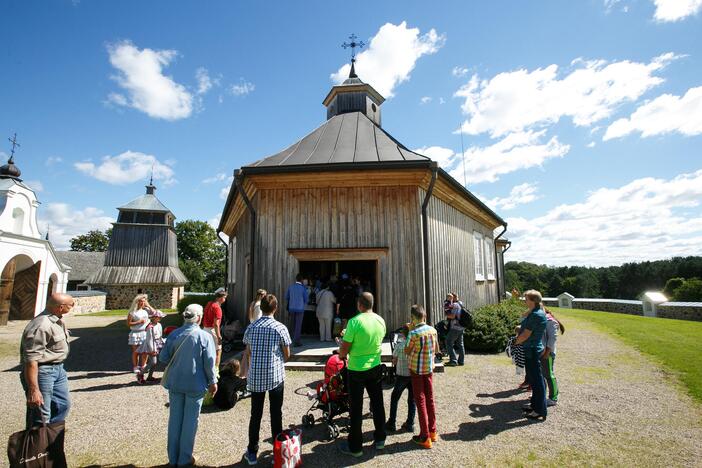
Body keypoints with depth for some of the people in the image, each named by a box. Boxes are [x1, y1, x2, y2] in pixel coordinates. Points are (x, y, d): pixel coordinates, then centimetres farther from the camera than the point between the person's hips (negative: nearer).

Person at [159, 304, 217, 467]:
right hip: (195, 385, -3)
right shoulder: (205, 336, -15)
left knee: (175, 419, 17)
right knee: (190, 421, 10)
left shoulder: (174, 334, -6)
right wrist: (213, 382, 0)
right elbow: (209, 363, -13)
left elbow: (163, 358, -2)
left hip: (175, 382, 4)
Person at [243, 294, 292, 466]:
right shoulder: (280, 328, -10)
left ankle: (252, 453, 23)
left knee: (255, 414, 13)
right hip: (275, 376, -2)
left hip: (255, 377, 2)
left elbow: (248, 352, 7)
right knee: (276, 414, 11)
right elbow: (287, 355, -3)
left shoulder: (251, 327, -2)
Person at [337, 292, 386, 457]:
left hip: (357, 369, -5)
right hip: (375, 367, 5)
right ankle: (380, 439, 33)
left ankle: (355, 447, 20)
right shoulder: (381, 320, -3)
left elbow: (344, 348, -16)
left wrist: (341, 355, 5)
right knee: (377, 404, 18)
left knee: (356, 408, 8)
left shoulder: (354, 322, -21)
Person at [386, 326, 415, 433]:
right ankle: (410, 424, 20)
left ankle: (391, 424, 16)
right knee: (412, 399, 15)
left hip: (402, 375, -3)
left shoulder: (399, 345, -16)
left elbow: (394, 361, -7)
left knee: (394, 398, 12)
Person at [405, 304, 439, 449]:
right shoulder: (433, 330, -4)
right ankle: (432, 431, 29)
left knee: (421, 401, 4)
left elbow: (407, 352, -9)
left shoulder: (413, 333, -22)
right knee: (430, 399, 17)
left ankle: (425, 438, 12)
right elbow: (436, 350, 8)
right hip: (429, 368, 5)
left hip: (416, 369, -5)